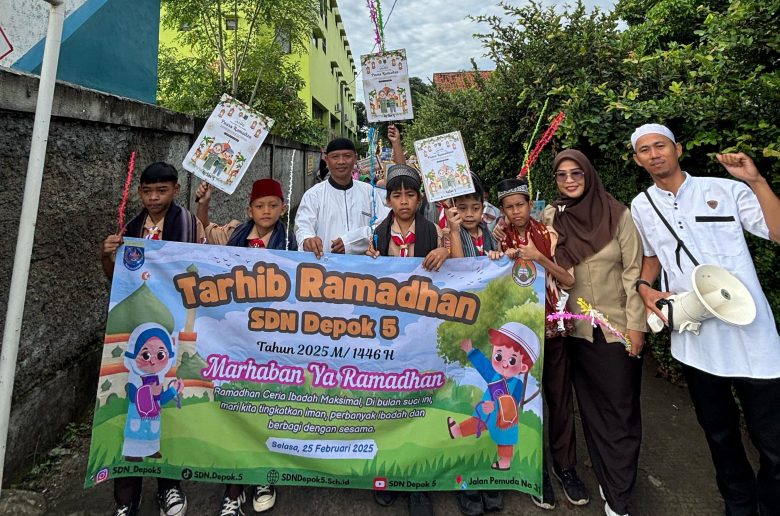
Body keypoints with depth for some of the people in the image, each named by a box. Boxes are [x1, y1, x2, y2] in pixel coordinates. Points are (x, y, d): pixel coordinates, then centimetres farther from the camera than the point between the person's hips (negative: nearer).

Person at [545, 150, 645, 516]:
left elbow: (634, 272, -5)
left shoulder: (618, 214, -5)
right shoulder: (550, 218, 1)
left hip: (618, 326, -2)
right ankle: (609, 483, 31)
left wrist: (636, 324, -8)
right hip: (576, 328, 2)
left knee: (621, 412, 4)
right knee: (592, 407, 13)